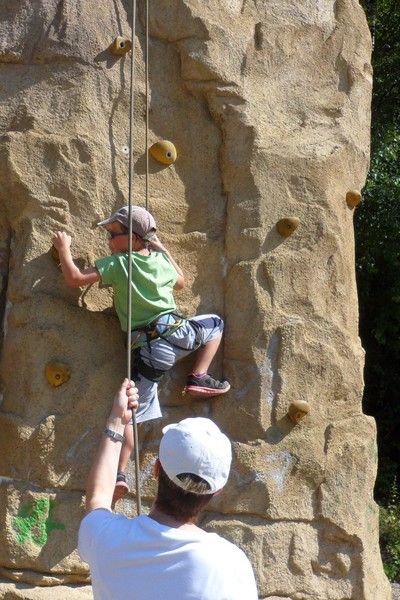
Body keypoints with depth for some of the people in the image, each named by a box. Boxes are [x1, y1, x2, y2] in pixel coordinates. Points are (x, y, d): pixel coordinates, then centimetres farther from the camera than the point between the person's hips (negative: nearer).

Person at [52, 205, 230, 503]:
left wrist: (64, 249, 8)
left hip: (146, 350, -2)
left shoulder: (117, 264, -4)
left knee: (136, 409, 2)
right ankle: (199, 378, 20)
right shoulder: (162, 260, 11)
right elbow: (181, 282, 32)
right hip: (176, 332, 2)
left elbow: (74, 278, -8)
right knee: (215, 323, 30)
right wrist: (162, 248, 38)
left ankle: (120, 473, -7)